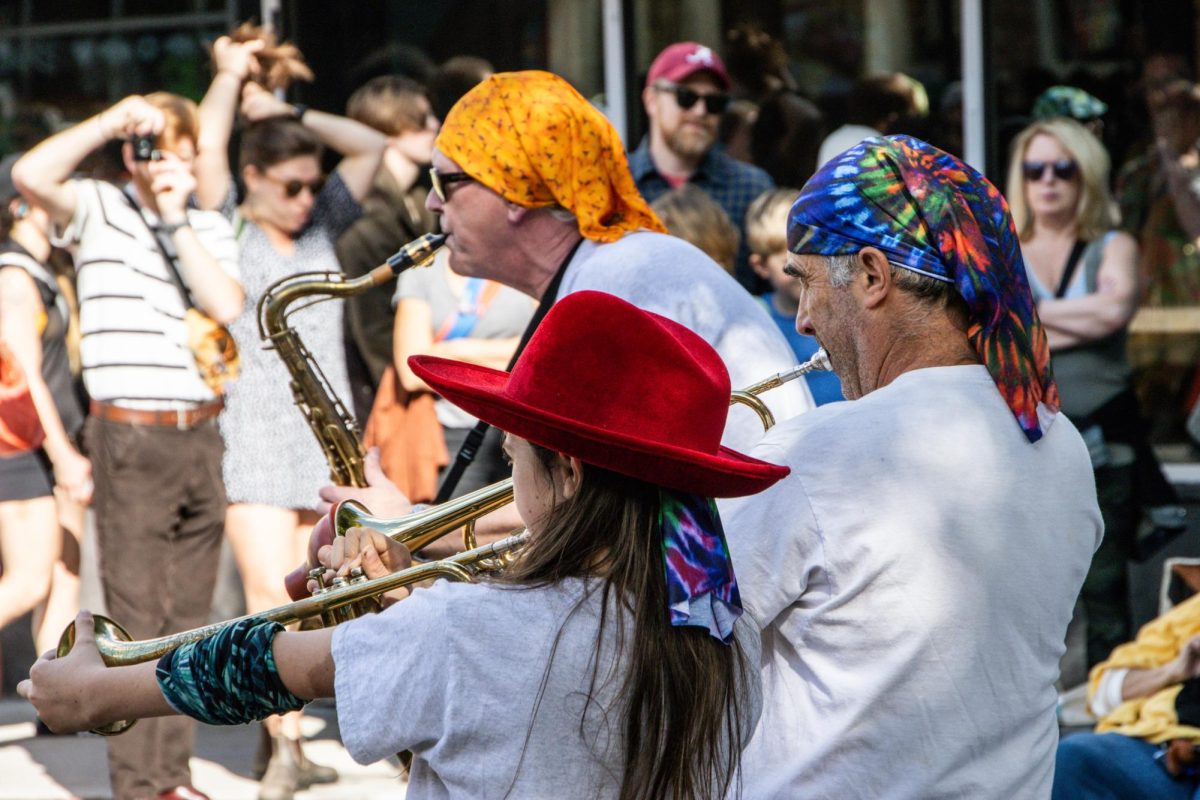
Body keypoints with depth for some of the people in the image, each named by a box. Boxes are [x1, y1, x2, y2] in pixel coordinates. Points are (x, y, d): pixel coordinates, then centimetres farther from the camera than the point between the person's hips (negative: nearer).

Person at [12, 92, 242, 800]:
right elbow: (31, 175, -19)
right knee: (139, 619, -5)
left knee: (189, 615, 9)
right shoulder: (97, 210, 1)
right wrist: (110, 121, -17)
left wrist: (176, 219, -9)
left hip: (202, 434, 5)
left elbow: (227, 306, -6)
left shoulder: (211, 228, 12)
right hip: (130, 438, -4)